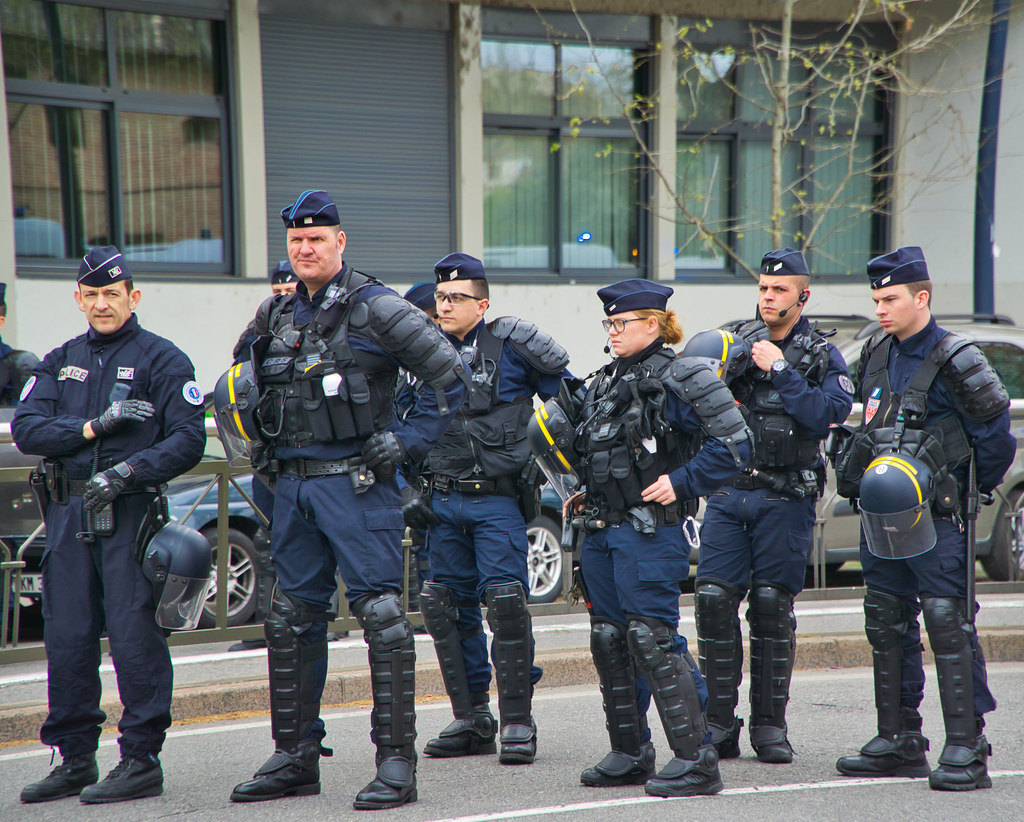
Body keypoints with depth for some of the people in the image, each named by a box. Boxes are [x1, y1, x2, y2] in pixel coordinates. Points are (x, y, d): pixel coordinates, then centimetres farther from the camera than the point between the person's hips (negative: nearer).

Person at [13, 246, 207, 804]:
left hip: (130, 512, -5)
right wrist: (90, 428, -10)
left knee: (134, 636, -6)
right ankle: (75, 759, 17)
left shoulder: (163, 360, 2)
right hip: (67, 512, 5)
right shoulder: (60, 361, 17)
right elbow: (25, 428, 4)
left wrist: (129, 470, -19)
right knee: (66, 638, 7)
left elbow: (187, 440, -7)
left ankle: (142, 760, 1)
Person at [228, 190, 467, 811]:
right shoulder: (276, 316, 12)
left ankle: (397, 762, -5)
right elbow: (254, 386, 31)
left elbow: (450, 375, -8)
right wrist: (267, 447, 18)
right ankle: (296, 757, 20)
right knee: (292, 617, 10)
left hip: (356, 484, -7)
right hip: (292, 485, 7)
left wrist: (408, 441, -10)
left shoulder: (376, 309, -7)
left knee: (380, 614, -8)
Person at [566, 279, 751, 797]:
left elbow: (734, 444, -13)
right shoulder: (607, 381, 16)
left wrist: (680, 483, -16)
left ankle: (695, 759, -6)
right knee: (609, 640, 10)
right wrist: (587, 494, 16)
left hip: (649, 530, -8)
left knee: (651, 638, -11)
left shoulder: (679, 379, -9)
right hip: (599, 528, 8)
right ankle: (630, 754, 21)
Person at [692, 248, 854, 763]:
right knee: (714, 601, -4)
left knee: (772, 608, 0)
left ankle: (770, 726, 10)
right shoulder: (731, 340, 10)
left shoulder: (821, 357, 3)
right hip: (727, 493, 2)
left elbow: (827, 416, -14)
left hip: (783, 499, -2)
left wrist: (779, 370, -16)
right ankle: (720, 724, 4)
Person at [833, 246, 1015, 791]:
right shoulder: (876, 355, 11)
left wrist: (968, 489, 3)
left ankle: (966, 748, -4)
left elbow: (995, 433, -5)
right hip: (879, 517, 7)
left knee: (949, 626, -8)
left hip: (936, 516, -7)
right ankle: (900, 741, 18)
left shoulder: (953, 361, -11)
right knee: (886, 627, 10)